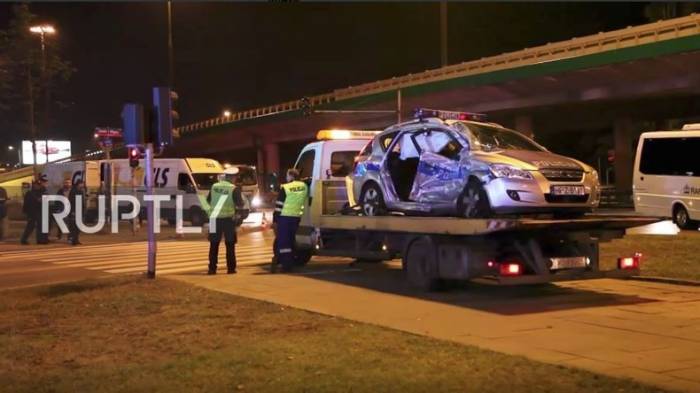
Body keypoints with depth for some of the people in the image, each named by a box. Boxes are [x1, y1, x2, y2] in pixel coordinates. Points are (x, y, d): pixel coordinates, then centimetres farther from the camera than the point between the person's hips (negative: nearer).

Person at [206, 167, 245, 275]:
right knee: (230, 245, 7)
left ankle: (212, 268, 7)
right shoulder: (234, 189, -10)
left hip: (215, 218, 3)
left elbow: (208, 200, 13)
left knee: (214, 244, 9)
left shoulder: (214, 186, 1)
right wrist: (243, 202, 13)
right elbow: (240, 205, -8)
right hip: (228, 218, -3)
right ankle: (231, 268, 7)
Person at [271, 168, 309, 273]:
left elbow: (279, 205, -8)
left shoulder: (285, 188, -9)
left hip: (284, 217, -5)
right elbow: (305, 201, 17)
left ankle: (286, 265, -6)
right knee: (290, 240, 14)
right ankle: (290, 264, 16)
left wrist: (274, 219, -4)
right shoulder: (304, 186, 6)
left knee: (282, 241, -1)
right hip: (296, 217, 5)